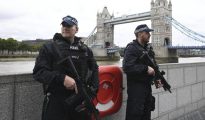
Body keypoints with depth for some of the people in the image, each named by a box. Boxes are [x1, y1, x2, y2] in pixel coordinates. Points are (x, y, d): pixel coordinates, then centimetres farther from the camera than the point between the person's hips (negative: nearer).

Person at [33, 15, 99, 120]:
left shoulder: (85, 49, 8)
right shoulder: (49, 47, -1)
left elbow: (94, 70, 9)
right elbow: (38, 72, -8)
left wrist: (91, 94, -3)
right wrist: (62, 78, -22)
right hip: (56, 103, -3)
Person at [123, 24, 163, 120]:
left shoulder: (148, 48, 13)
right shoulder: (131, 48, -14)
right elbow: (127, 67, -26)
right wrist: (146, 68, -25)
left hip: (147, 86, 9)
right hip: (136, 87, -8)